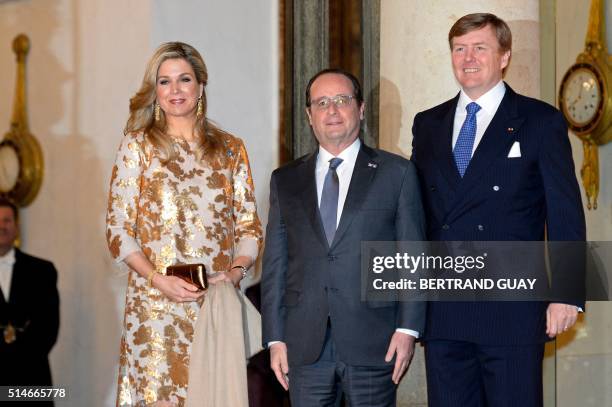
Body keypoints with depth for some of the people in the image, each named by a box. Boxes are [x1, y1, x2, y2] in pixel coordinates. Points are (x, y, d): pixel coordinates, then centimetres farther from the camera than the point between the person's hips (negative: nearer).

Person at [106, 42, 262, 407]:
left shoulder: (231, 150, 11)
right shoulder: (138, 146, 4)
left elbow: (249, 225, 11)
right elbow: (119, 230, 0)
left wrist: (235, 271, -9)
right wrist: (159, 279, -13)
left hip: (218, 300, 2)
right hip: (155, 304, -2)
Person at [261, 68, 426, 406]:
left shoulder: (397, 173, 5)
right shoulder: (285, 180, 12)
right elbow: (274, 262, 10)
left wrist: (407, 328, -7)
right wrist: (275, 338, 4)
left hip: (372, 343, -2)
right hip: (305, 348, 2)